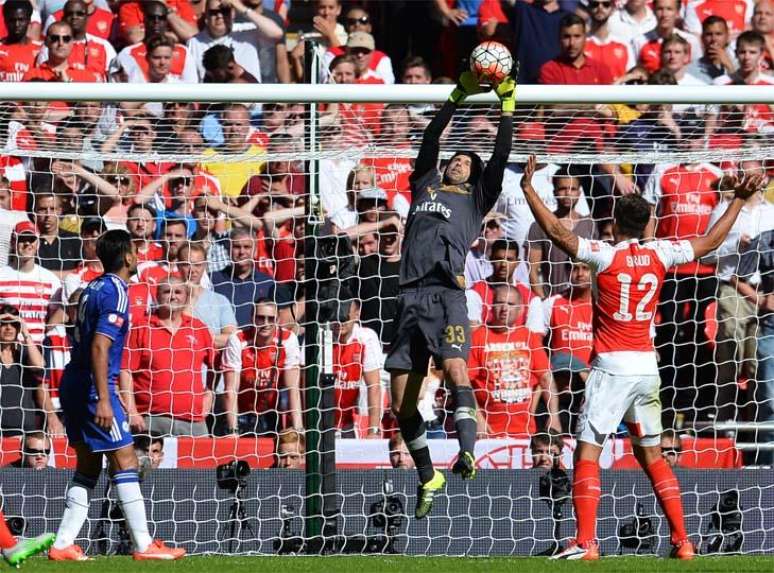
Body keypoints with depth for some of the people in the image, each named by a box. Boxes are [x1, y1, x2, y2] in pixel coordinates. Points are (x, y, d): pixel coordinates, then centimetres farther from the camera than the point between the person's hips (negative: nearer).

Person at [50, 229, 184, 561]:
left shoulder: (94, 288, 14)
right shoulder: (116, 293, -14)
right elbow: (100, 347, -22)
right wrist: (103, 400, -24)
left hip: (73, 384, 9)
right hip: (94, 386, -9)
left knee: (88, 466, 12)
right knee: (125, 461, -5)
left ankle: (63, 545, 7)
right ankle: (143, 546, -4)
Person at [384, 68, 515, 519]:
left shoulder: (477, 198, 17)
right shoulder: (426, 186, 25)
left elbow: (500, 159, 10)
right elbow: (431, 140, 23)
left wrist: (507, 107, 11)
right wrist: (458, 97, 21)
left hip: (448, 293, -4)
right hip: (412, 295, 4)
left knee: (454, 366, -29)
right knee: (401, 402, 1)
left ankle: (468, 452, -39)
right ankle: (429, 478, 15)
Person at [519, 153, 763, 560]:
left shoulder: (606, 256, -9)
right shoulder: (659, 255, 3)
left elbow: (557, 232, -16)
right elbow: (710, 242, 16)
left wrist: (528, 188, -11)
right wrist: (739, 200, 25)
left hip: (612, 368, -5)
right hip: (647, 367, 5)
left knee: (587, 451, -6)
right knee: (651, 455, 15)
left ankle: (585, 542, -18)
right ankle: (682, 541, 12)